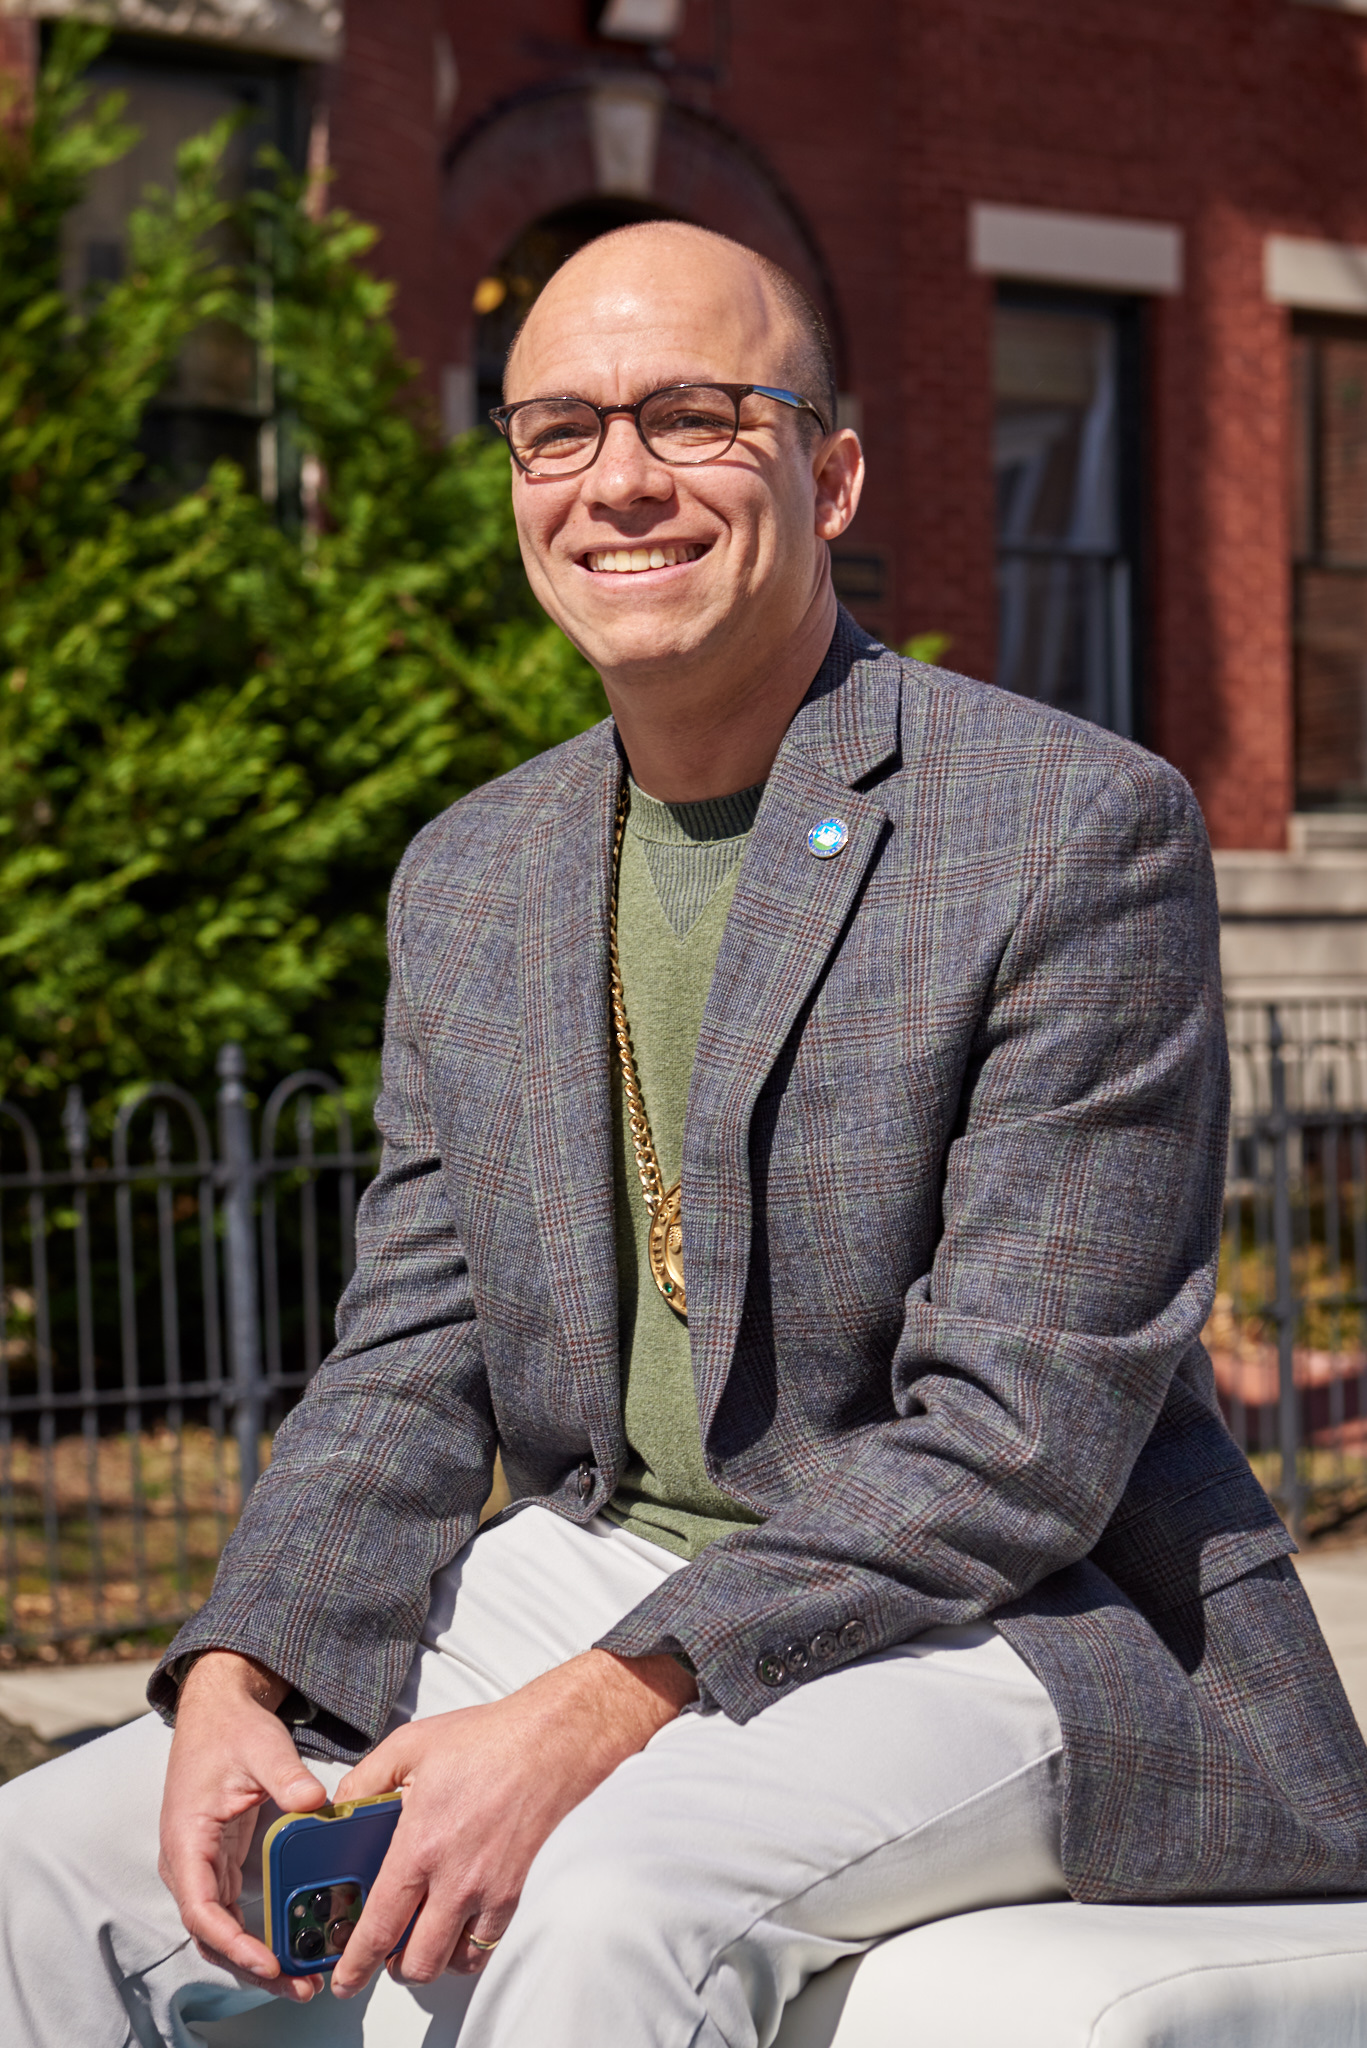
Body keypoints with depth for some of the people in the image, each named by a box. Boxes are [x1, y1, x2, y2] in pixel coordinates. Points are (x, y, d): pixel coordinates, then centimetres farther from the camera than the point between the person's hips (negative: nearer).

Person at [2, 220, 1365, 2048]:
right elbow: (408, 1373, 9)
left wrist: (587, 1724, -25)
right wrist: (232, 1691, -11)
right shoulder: (467, 880, 10)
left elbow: (1018, 1436, -17)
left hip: (1000, 1620, -6)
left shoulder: (1081, 825, -12)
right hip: (577, 1590, 7)